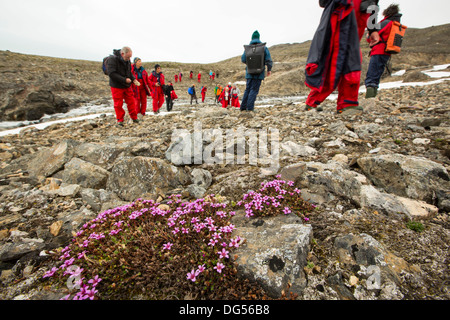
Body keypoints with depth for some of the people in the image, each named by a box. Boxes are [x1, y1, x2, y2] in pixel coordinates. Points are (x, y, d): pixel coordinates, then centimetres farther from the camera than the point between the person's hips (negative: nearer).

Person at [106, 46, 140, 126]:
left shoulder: (127, 60, 4)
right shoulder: (112, 59, -16)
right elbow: (112, 74, -22)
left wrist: (133, 79, -5)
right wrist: (124, 80, -25)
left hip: (127, 86, 5)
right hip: (117, 86, -5)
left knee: (131, 102, 6)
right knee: (118, 104, 3)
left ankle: (134, 118, 18)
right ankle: (120, 120, 15)